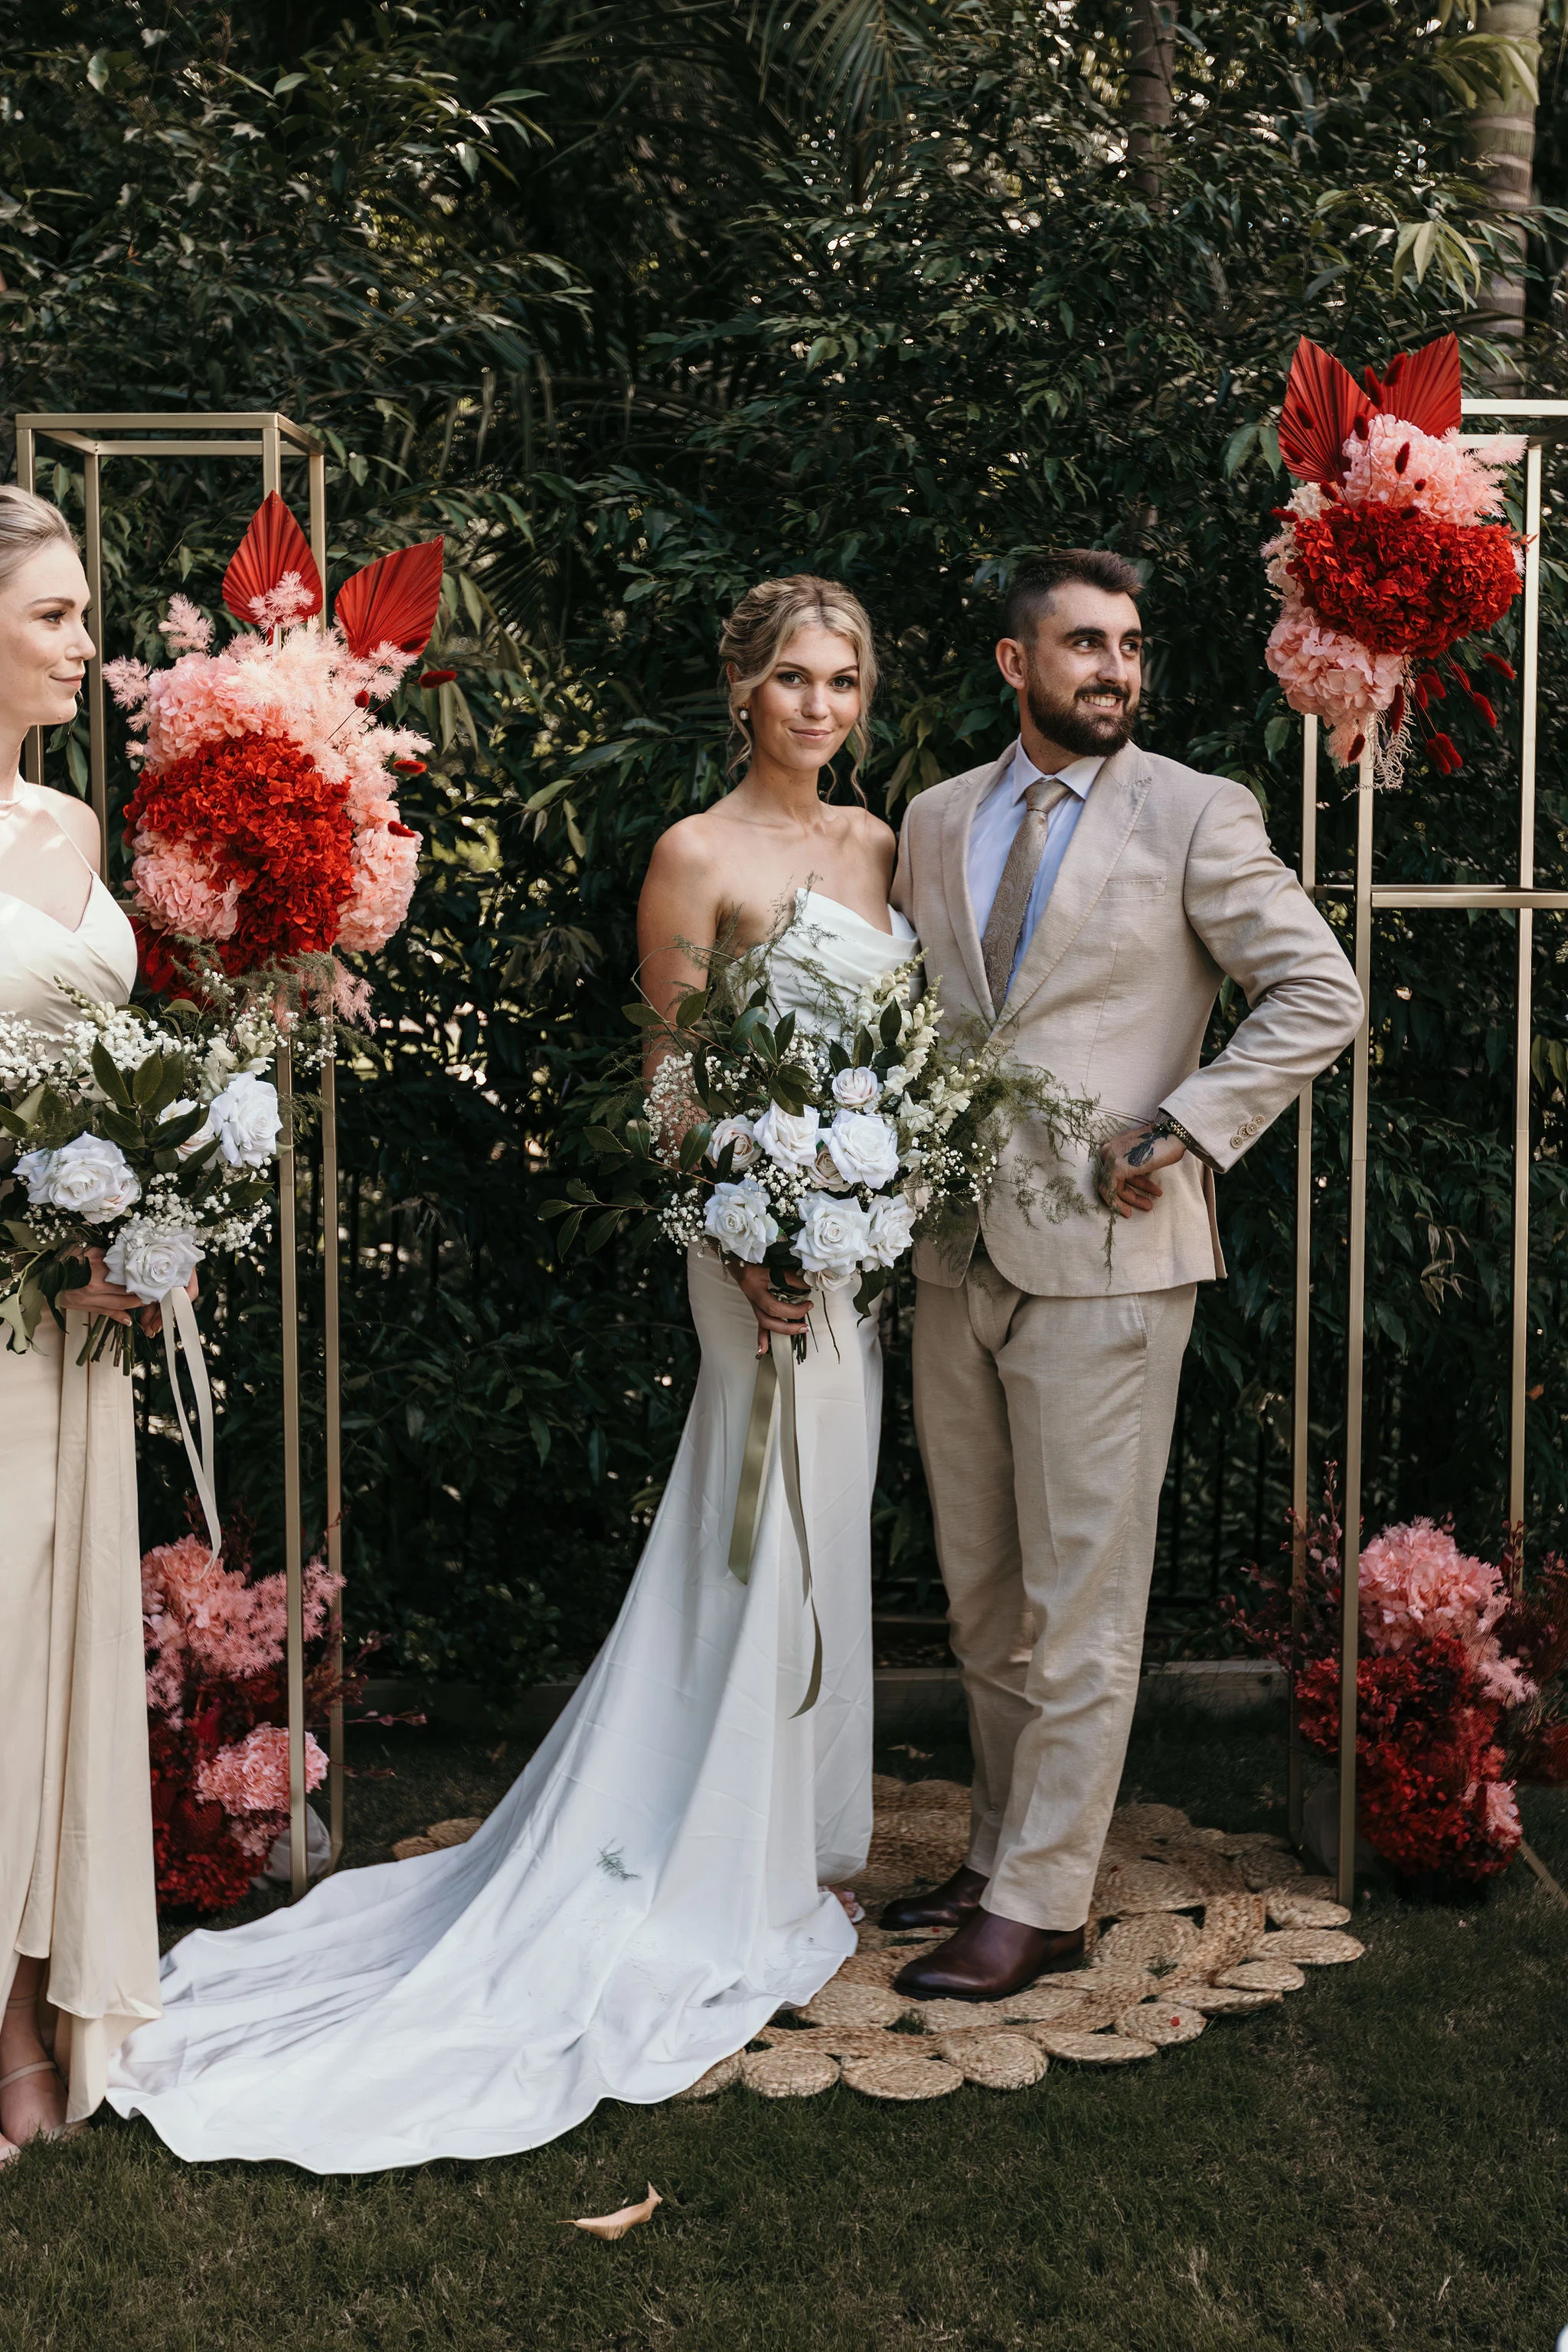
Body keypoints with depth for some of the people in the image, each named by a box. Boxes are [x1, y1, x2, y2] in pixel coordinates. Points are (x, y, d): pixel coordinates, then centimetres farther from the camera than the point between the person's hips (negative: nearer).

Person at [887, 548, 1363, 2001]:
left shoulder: (1196, 815, -3)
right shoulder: (937, 821, 11)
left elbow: (1320, 994, -4)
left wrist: (1183, 1132, -10)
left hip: (1106, 1255, -5)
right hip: (956, 1253, 5)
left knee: (1078, 1603, 1)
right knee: (980, 1595, 14)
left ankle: (1039, 1904, 11)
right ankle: (1003, 1852, 28)